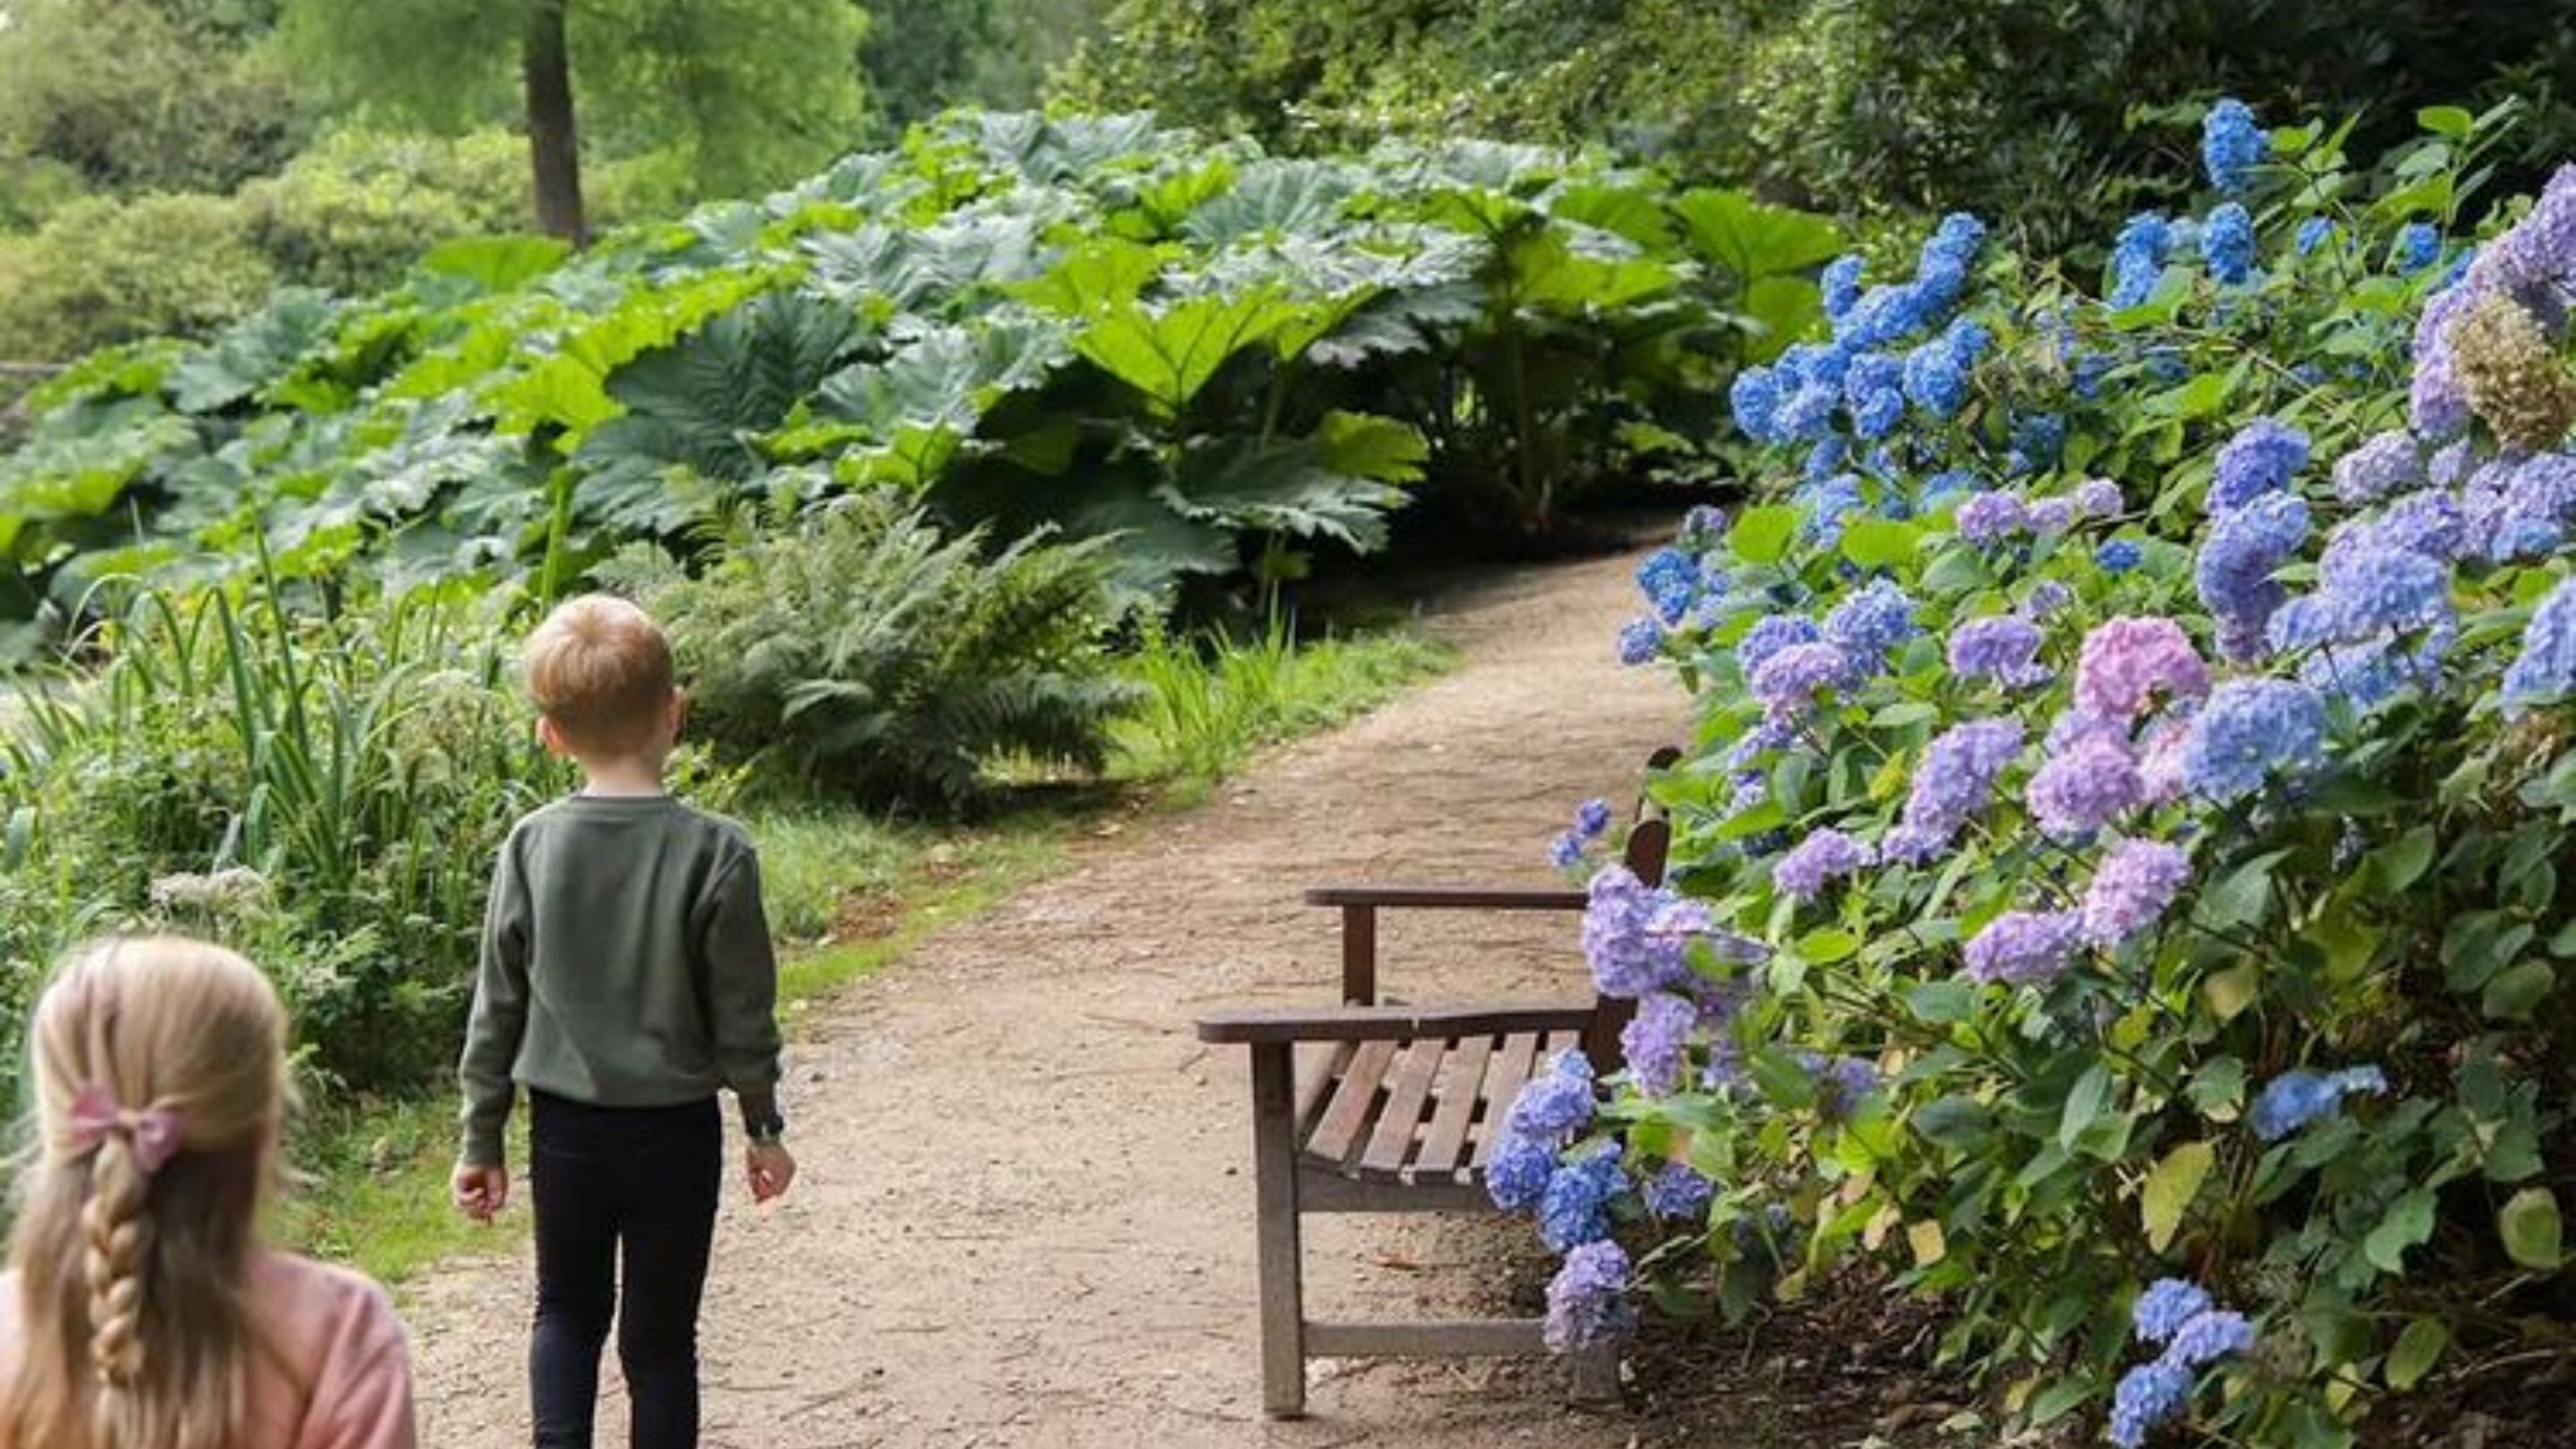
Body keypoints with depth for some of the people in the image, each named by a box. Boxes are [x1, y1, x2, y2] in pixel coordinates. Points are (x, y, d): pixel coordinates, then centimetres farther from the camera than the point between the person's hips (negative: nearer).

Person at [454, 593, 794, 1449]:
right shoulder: (715, 854, -15)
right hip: (676, 1130, -2)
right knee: (660, 1333, 9)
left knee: (568, 1310, 21)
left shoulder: (531, 848, -8)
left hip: (565, 1127, 2)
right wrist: (764, 1128, 6)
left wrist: (481, 1141, 9)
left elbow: (497, 1009, -1)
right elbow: (743, 1014, -9)